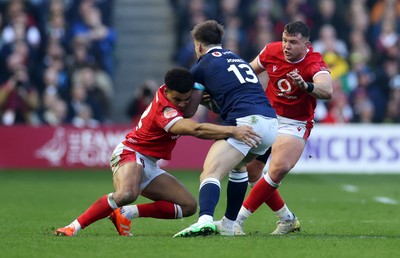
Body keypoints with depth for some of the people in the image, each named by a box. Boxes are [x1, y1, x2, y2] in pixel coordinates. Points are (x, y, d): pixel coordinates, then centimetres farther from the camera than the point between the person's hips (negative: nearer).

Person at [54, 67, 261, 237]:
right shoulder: (164, 110, -28)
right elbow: (195, 129, -42)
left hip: (149, 166, 10)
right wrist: (232, 131, -49)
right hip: (130, 154, -10)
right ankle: (74, 227, -28)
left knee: (189, 206, 0)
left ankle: (124, 214, -1)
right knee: (126, 193, -42)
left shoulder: (172, 91, -2)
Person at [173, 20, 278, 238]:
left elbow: (189, 110, 16)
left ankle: (205, 220, -45)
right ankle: (228, 225, 32)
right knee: (238, 165, 33)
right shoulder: (237, 59, 31)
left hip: (245, 121, -7)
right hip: (271, 122, 7)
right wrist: (210, 101, 32)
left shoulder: (202, 66, 11)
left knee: (210, 174, -17)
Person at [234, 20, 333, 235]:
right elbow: (251, 71, 13)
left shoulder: (314, 63, -24)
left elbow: (327, 91, -45)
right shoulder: (272, 51, -9)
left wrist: (306, 86, -64)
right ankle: (287, 219, 18)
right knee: (251, 172, 0)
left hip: (295, 124, -5)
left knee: (280, 168, -27)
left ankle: (238, 218, -19)